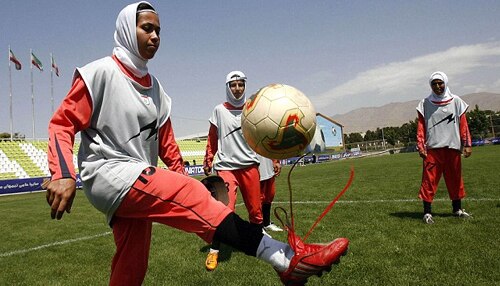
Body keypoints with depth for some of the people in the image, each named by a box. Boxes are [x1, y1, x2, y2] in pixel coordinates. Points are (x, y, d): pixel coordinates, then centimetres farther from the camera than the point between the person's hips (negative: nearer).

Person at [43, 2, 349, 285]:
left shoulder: (156, 89, 16)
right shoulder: (100, 73, -3)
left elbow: (166, 144, 19)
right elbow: (62, 124, -8)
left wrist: (182, 179, 12)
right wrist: (63, 175, -23)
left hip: (137, 184, 8)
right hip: (108, 174, -7)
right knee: (189, 195, -27)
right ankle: (284, 257, -34)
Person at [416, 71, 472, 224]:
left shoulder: (456, 101, 7)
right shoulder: (425, 103, 4)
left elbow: (463, 124, 6)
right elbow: (421, 126, 2)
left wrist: (467, 144, 0)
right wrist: (420, 146, -7)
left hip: (453, 147, 2)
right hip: (432, 148, -2)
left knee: (455, 179, 12)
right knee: (429, 180, -5)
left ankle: (457, 209, 28)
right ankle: (427, 212, 1)